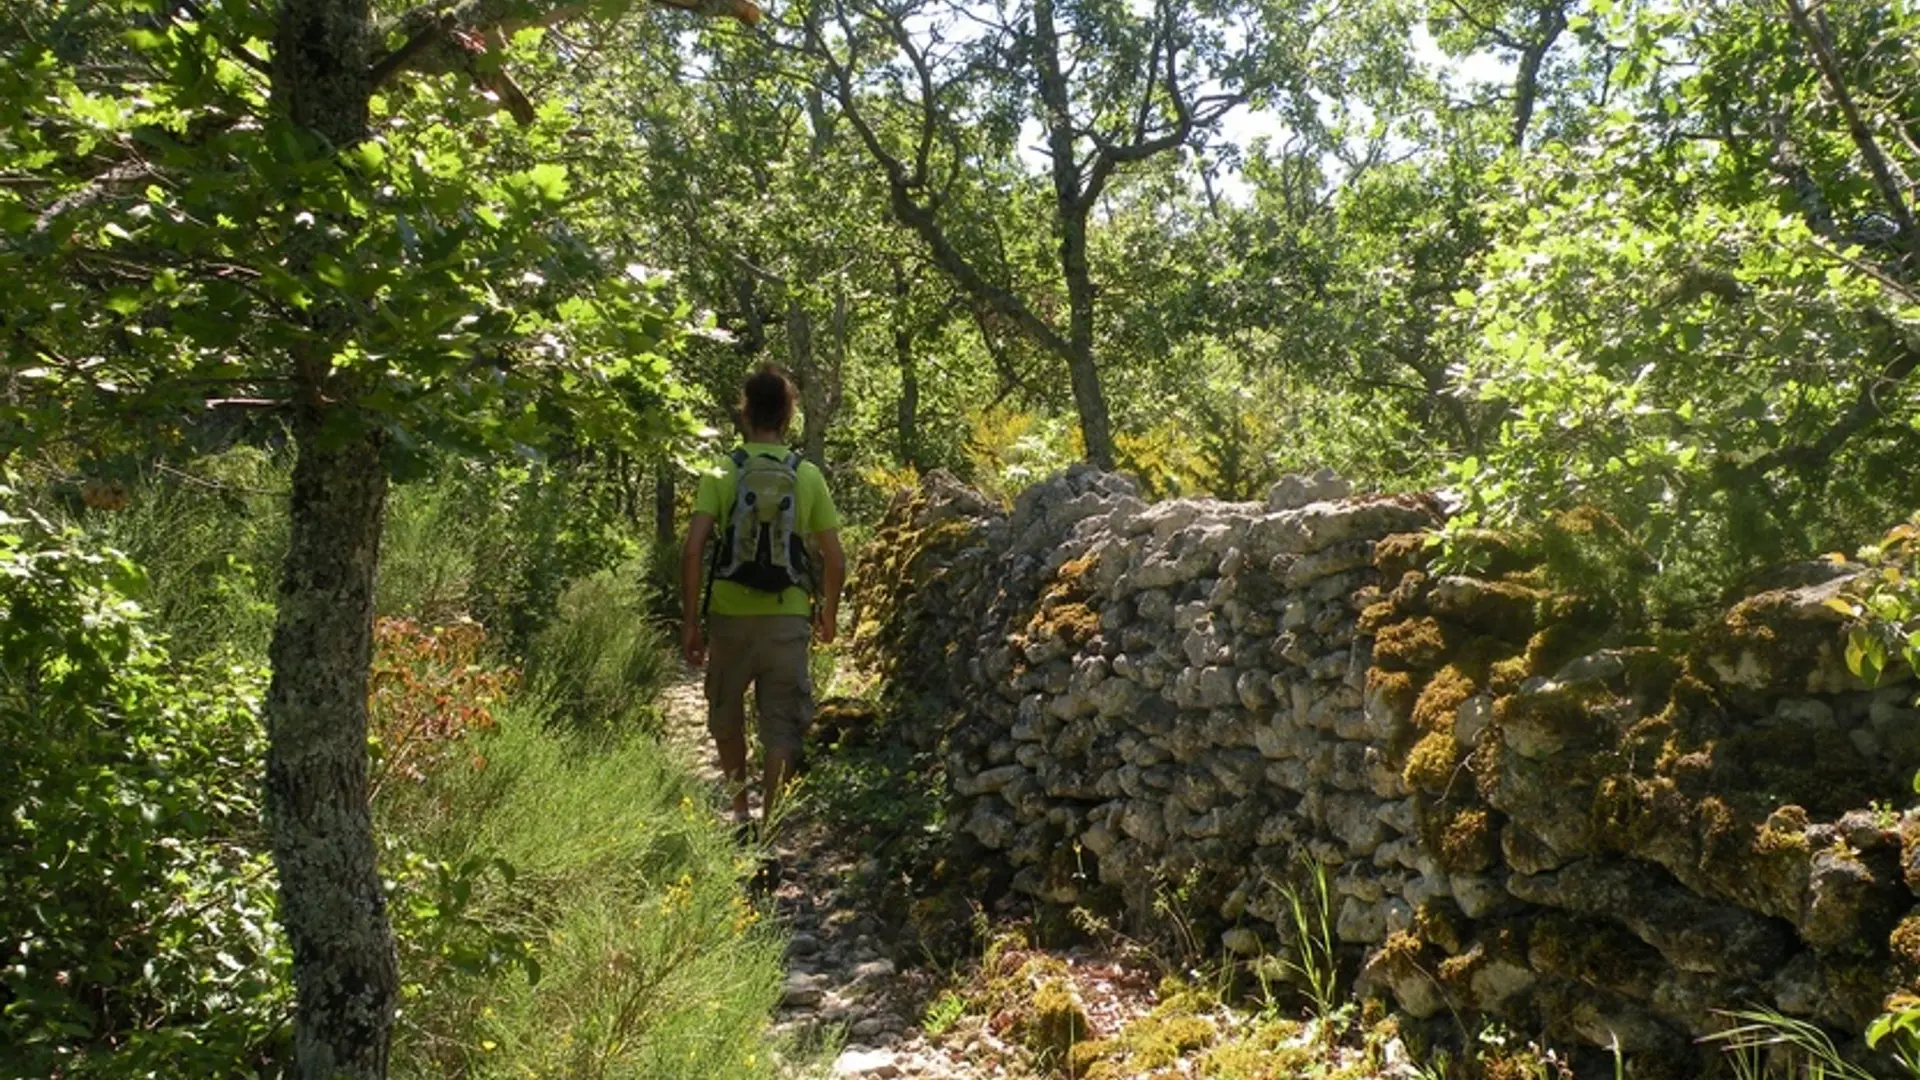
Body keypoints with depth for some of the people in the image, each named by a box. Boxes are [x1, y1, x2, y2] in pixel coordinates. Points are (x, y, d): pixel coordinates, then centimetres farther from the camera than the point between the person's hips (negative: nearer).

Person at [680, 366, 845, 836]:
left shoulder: (721, 474, -2)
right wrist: (828, 615, 17)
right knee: (782, 727, 5)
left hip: (730, 615, 1)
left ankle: (740, 809, 32)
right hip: (787, 619, 0)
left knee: (727, 716, 21)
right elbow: (835, 561, 2)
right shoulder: (808, 477, 1)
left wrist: (690, 621, -3)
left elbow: (693, 550, -10)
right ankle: (769, 821, 2)